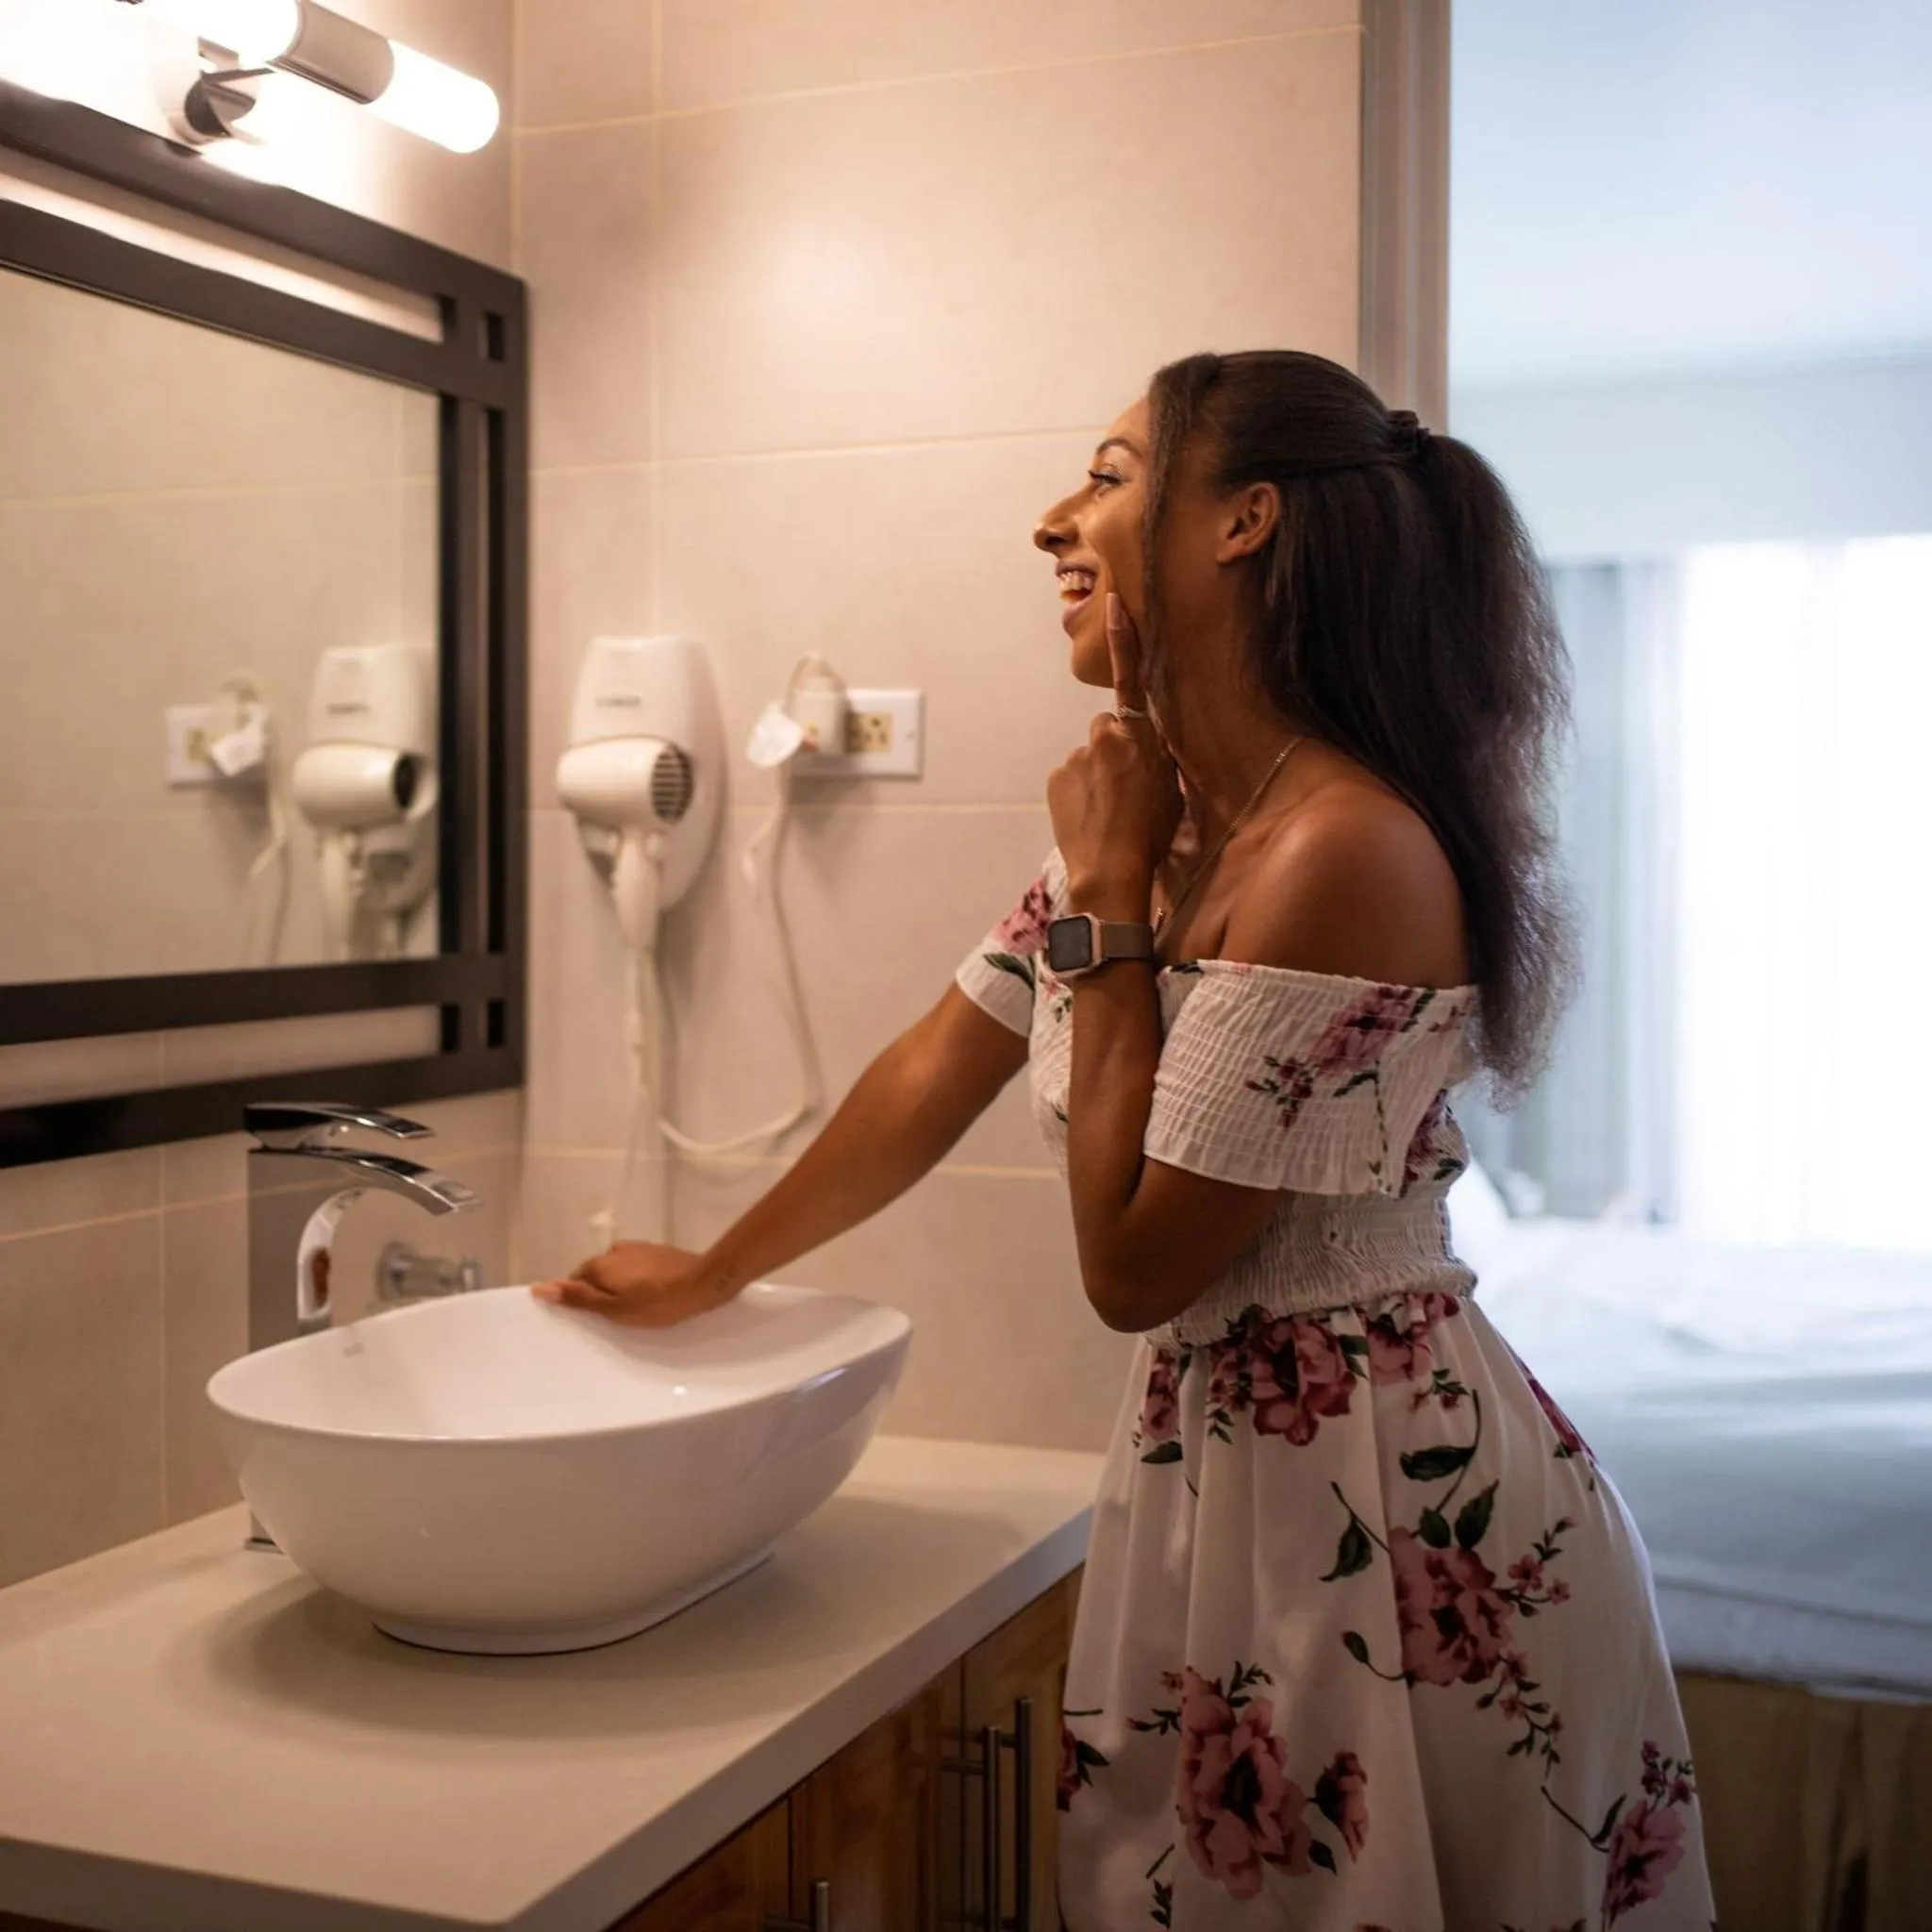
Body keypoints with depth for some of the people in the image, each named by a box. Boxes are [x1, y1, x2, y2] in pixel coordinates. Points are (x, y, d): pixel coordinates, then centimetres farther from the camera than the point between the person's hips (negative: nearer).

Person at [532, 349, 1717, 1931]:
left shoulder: (1341, 848, -24)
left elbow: (1131, 1269, -19)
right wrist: (710, 1274, 22)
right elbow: (935, 1079, 13)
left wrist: (1106, 906, -16)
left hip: (1400, 1504, -8)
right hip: (1216, 1467, 8)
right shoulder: (1152, 810, 3)